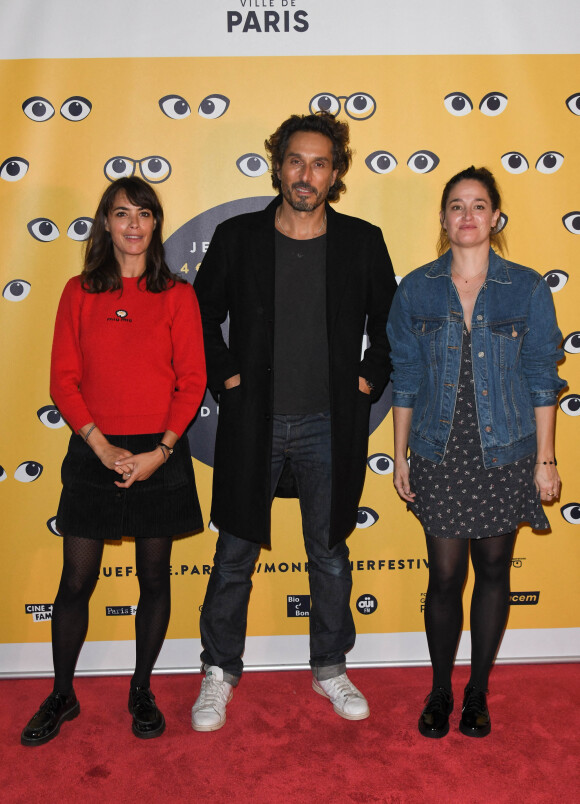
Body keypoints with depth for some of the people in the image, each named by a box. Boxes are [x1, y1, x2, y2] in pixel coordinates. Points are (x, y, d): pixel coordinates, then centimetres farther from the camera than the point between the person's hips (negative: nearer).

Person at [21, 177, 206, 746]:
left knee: (154, 577, 10)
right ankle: (62, 696, 27)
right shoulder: (79, 293, 4)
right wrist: (102, 446, -11)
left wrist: (159, 451, -13)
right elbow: (63, 379, 0)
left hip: (159, 454, 0)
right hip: (93, 453, 1)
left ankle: (141, 691, 29)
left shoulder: (177, 294, 1)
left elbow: (191, 382, -3)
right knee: (76, 580, 6)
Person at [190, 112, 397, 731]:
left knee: (329, 552, 13)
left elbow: (390, 321, 12)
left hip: (329, 425, 1)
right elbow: (203, 314, 9)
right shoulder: (237, 237, 0)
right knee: (236, 553, 9)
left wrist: (369, 379, 2)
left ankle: (330, 668, 31)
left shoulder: (362, 242, 1)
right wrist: (223, 376, -1)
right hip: (252, 423, 0)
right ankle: (220, 672, 27)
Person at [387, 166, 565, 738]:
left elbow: (541, 378, 2)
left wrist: (545, 459, -1)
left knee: (493, 570, 11)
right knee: (445, 576, 5)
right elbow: (405, 378, 4)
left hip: (505, 454, 0)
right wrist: (399, 457, 3)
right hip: (439, 455, 0)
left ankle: (478, 691, 29)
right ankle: (440, 691, 26)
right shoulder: (416, 290, 1)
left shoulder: (527, 288, -1)